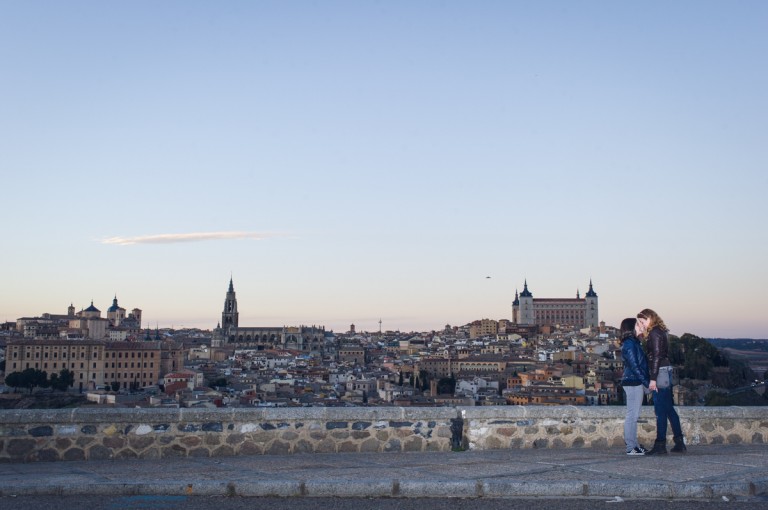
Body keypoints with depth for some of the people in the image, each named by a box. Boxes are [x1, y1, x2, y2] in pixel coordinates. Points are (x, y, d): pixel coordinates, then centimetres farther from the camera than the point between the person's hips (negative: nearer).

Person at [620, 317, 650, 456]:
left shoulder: (634, 343, 15)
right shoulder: (630, 344, -14)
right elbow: (634, 366, -19)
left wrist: (647, 381, 13)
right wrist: (647, 382, -17)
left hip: (636, 383, 10)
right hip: (633, 382, -10)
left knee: (634, 415, 13)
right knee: (632, 415, -6)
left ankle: (633, 444, 19)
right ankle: (631, 447, -3)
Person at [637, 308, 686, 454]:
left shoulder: (654, 333, -13)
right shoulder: (661, 331, 16)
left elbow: (656, 356, -18)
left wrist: (653, 379, -20)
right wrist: (644, 334, 14)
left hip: (660, 372, -10)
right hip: (666, 371, 10)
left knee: (660, 410, -6)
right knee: (669, 408, 13)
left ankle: (660, 445, -3)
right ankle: (680, 442, 16)